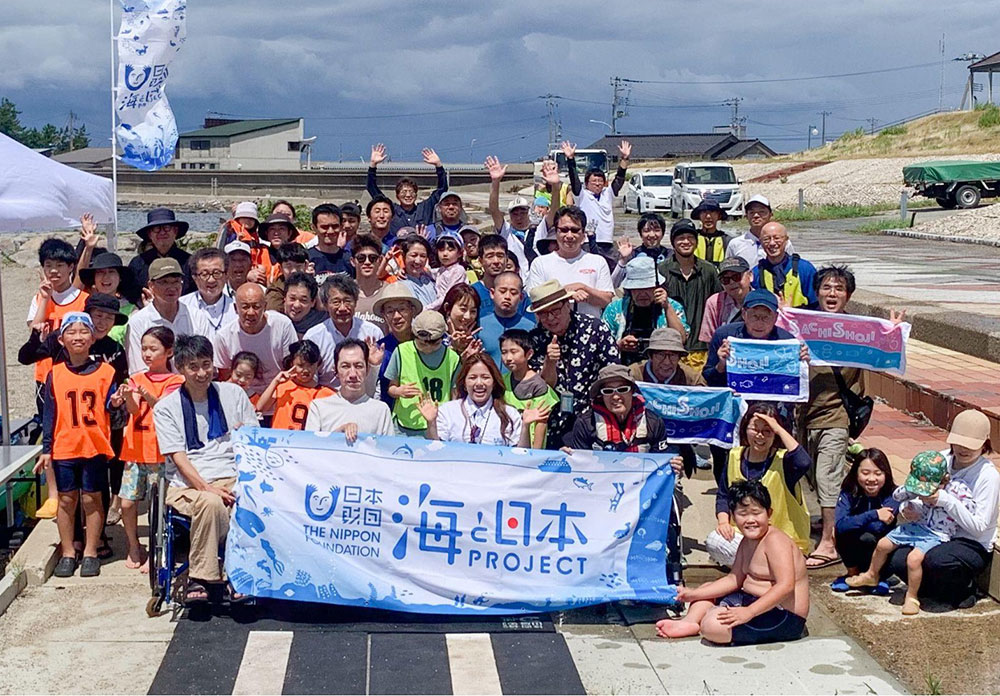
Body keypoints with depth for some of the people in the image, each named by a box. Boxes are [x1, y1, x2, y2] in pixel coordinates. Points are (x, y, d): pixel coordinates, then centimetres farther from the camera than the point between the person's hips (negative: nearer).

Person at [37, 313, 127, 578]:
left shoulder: (105, 372, -2)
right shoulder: (55, 375, 3)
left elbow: (115, 419, 0)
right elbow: (49, 415, 7)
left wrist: (117, 405, -22)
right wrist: (46, 450, 4)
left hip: (95, 446, -1)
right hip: (64, 448, 2)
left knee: (91, 499, 5)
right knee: (66, 499, 8)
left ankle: (90, 553, 16)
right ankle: (67, 553, 20)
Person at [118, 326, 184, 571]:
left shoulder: (174, 381, 2)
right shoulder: (137, 378, 12)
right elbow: (133, 410, -3)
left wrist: (147, 395, -33)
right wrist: (128, 395, -25)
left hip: (160, 452, -3)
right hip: (135, 449, 3)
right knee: (127, 503, 1)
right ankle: (134, 548, 20)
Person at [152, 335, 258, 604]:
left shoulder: (233, 393, 15)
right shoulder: (166, 408, 8)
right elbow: (179, 457, -2)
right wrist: (207, 488, -16)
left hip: (233, 478, 2)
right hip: (187, 484, -2)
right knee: (210, 503, -38)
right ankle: (199, 578, -23)